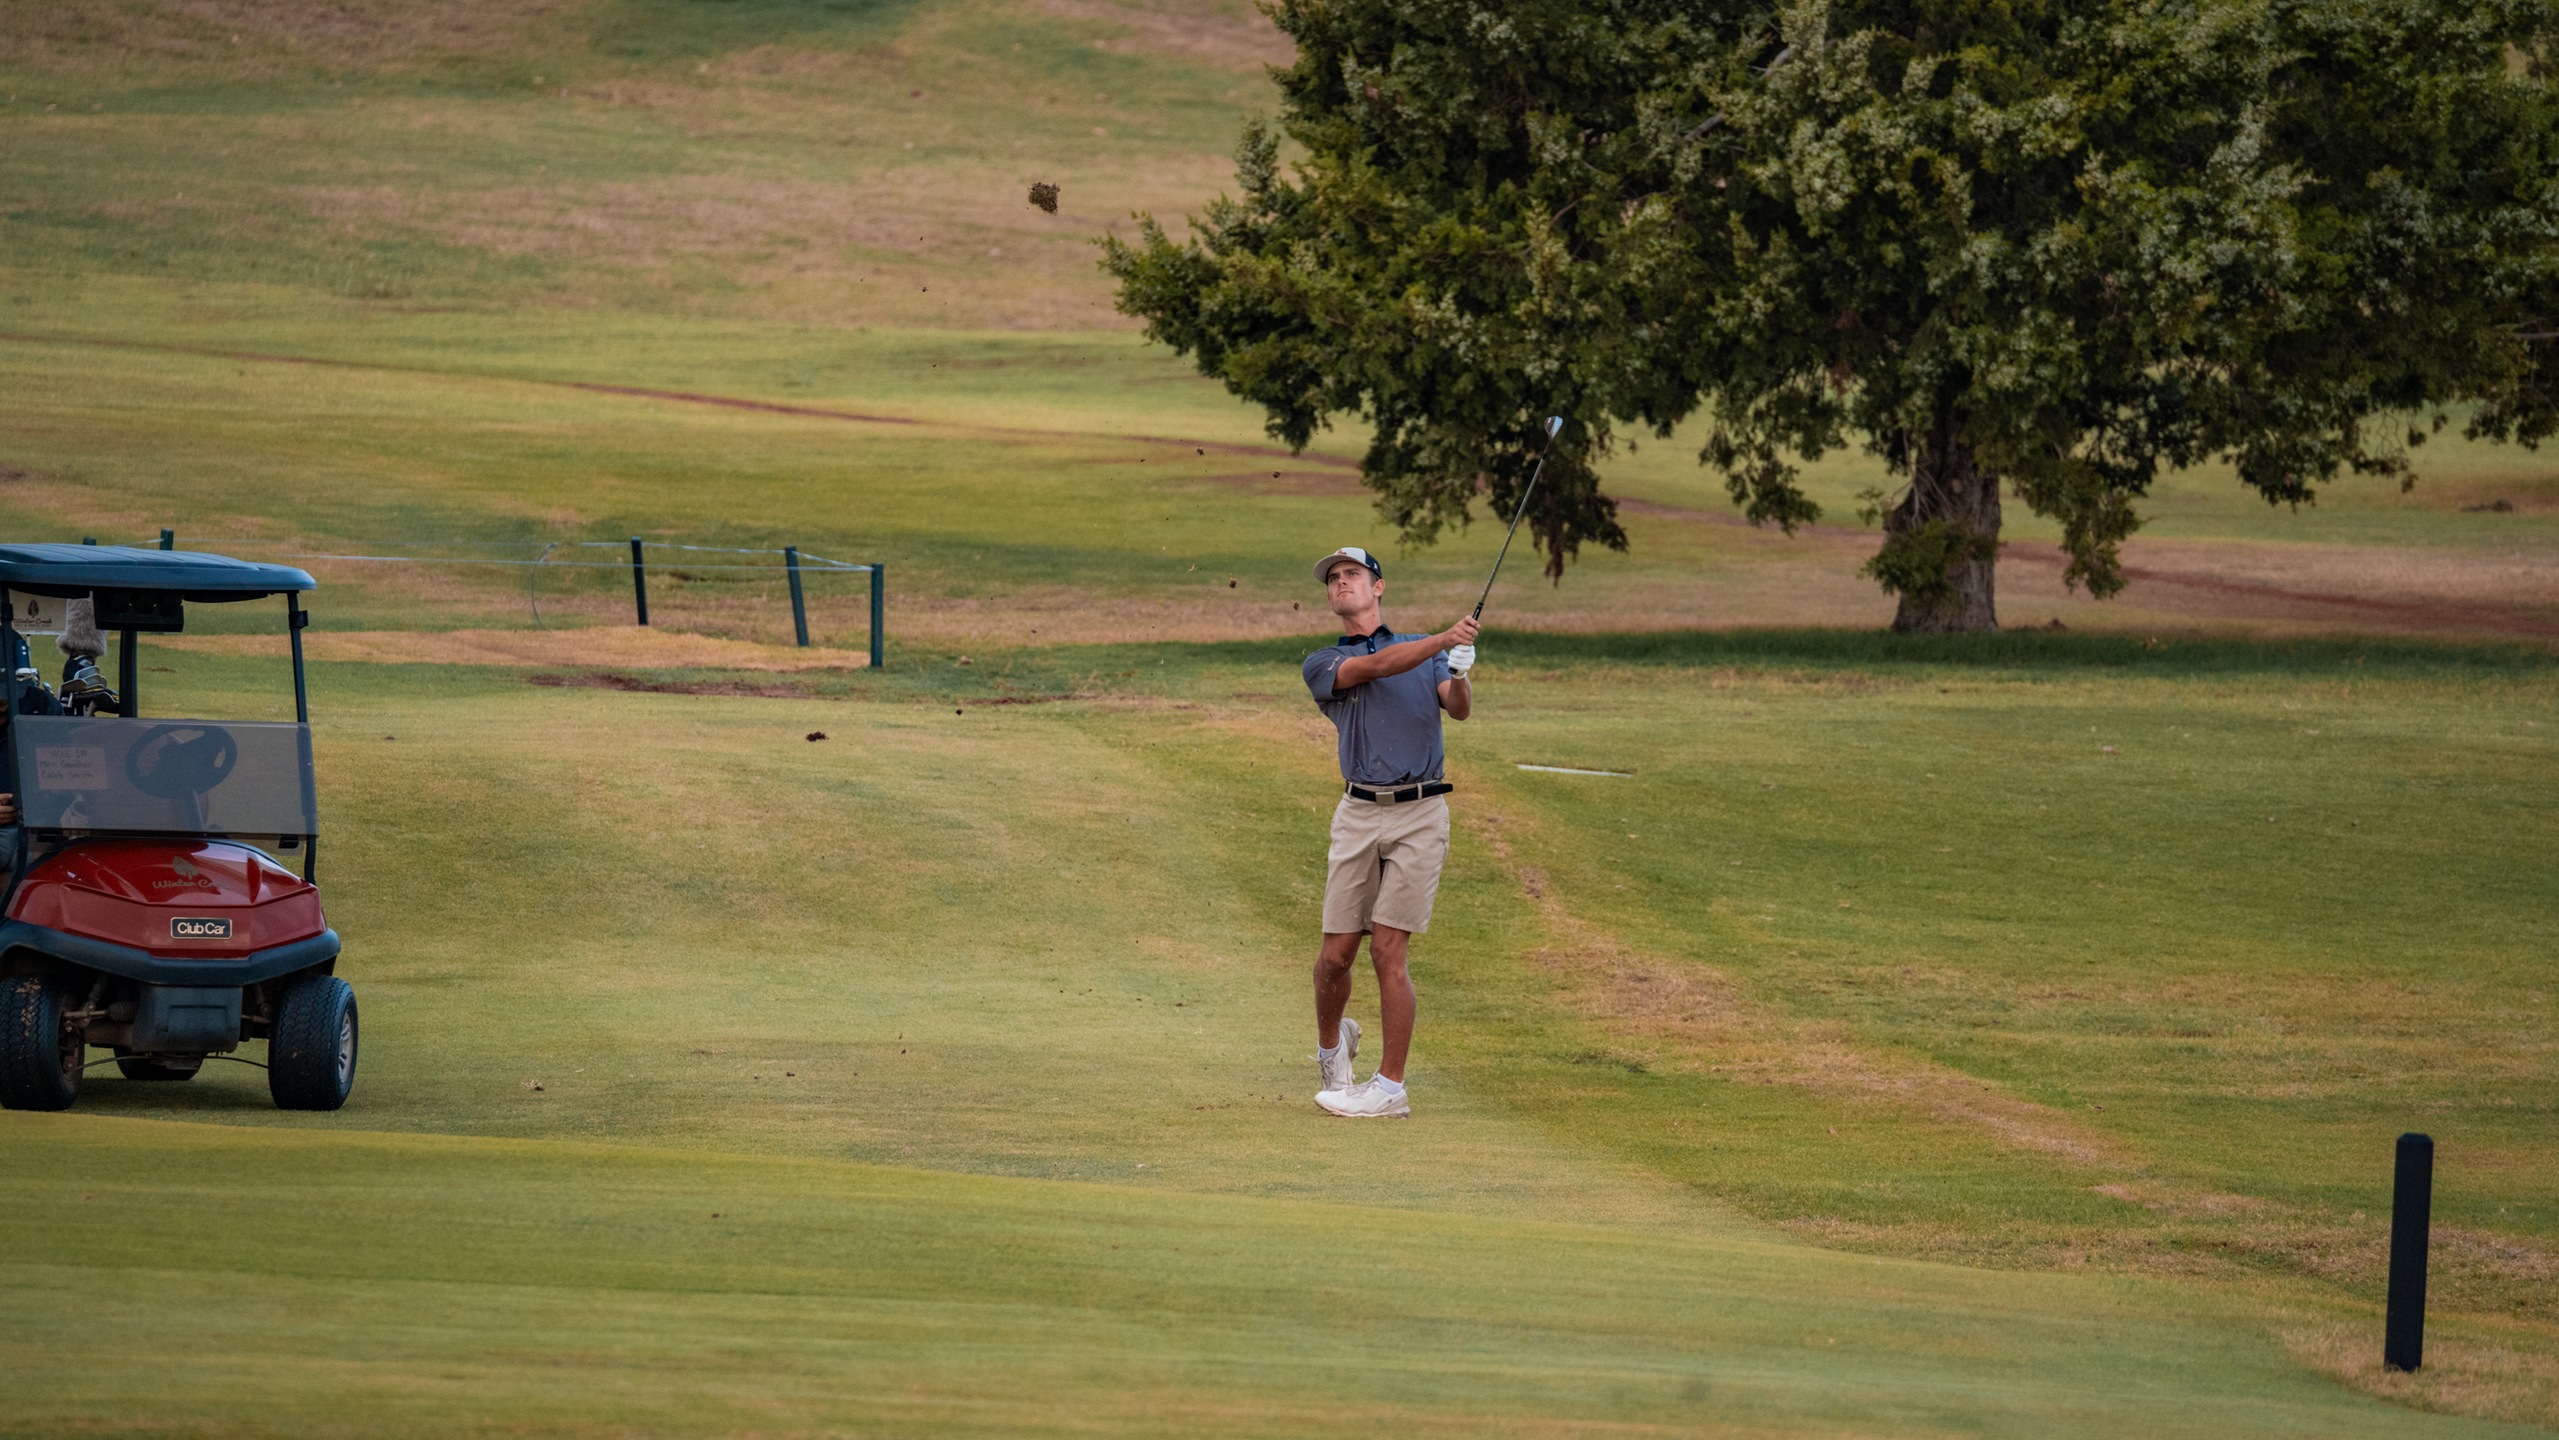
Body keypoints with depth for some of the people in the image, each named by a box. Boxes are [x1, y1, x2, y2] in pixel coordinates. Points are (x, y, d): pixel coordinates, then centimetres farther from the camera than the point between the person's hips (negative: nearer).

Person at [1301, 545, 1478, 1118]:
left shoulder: (1427, 651, 14)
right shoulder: (1322, 665, 10)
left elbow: (1459, 709, -3)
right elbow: (1376, 667, -10)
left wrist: (1460, 675, -26)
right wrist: (1446, 639, -22)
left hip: (1419, 813, -1)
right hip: (1359, 814, 1)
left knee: (1388, 951, -8)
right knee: (1336, 953, 0)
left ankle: (1390, 1087, -3)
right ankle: (1332, 1044, 30)